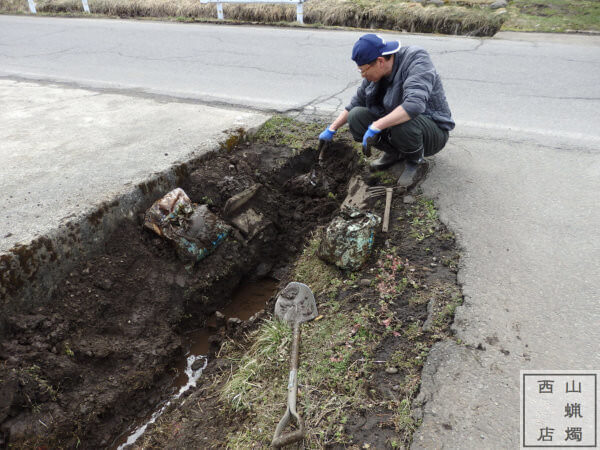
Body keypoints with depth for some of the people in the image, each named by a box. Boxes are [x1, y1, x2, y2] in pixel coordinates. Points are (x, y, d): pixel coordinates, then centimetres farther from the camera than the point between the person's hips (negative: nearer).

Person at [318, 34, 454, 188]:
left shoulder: (416, 61, -24)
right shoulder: (377, 72, -3)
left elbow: (415, 104, -40)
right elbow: (356, 102, 10)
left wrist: (375, 127, -42)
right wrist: (331, 129, 9)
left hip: (433, 131, -6)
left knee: (402, 123, -39)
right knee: (356, 117, -12)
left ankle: (416, 162, -8)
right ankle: (394, 152, 7)